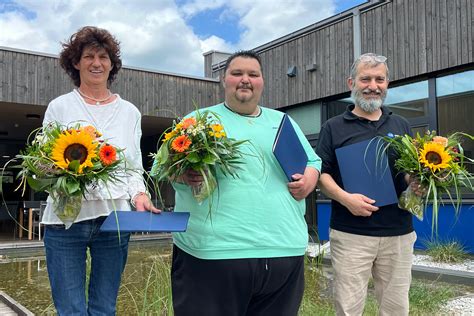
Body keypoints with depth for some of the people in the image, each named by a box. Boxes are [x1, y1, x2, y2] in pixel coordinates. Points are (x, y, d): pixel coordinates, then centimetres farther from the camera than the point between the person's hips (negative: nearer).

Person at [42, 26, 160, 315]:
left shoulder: (130, 112, 11)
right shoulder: (60, 107, 5)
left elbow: (134, 168, 12)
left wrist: (139, 194, -7)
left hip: (115, 220, 2)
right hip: (67, 218, -2)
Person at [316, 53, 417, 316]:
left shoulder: (401, 126, 14)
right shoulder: (334, 127, 4)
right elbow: (320, 173, -1)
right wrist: (345, 198, -18)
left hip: (399, 232, 3)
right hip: (350, 234, -3)